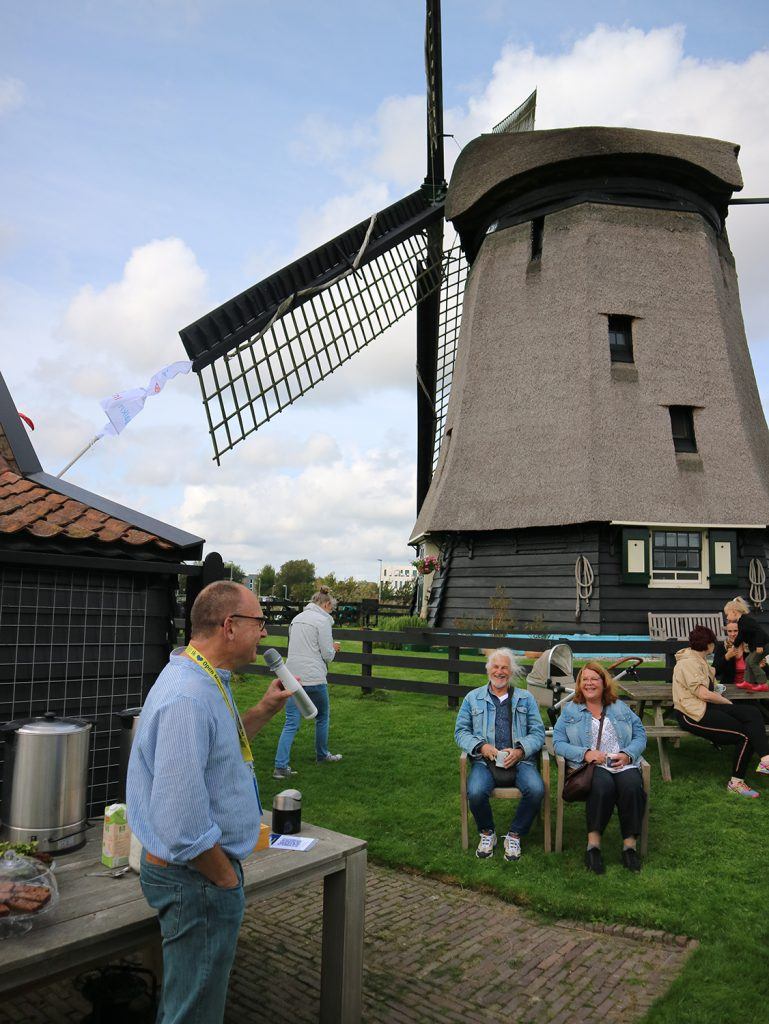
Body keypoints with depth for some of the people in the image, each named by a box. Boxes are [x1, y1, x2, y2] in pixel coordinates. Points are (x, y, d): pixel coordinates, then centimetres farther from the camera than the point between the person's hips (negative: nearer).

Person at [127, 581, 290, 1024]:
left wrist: (265, 709, 7)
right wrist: (227, 878, -16)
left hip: (204, 867, 10)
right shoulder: (188, 697, -29)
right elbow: (183, 824, -31)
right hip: (198, 877, -10)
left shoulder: (205, 681, 4)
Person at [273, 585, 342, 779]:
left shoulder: (297, 618, 14)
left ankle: (280, 766, -5)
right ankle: (322, 756, 33)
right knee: (322, 718, 17)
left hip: (292, 677, 6)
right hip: (314, 678, -6)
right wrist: (333, 648, 12)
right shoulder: (323, 620, -9)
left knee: (291, 723, 4)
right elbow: (327, 655, -11)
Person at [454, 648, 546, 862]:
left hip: (520, 760, 1)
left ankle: (514, 836, -4)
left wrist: (520, 750, -11)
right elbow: (461, 731, 10)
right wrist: (481, 746, -9)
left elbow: (538, 732, 8)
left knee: (536, 790, -29)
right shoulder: (473, 698, 14)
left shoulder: (526, 699, 16)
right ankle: (487, 834, 1)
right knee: (475, 792, -30)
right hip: (485, 761, 0)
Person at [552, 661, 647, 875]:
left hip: (623, 763, 2)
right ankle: (593, 844, -26)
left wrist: (627, 754, -7)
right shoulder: (570, 710, 15)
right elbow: (558, 742, 5)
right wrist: (585, 753, -12)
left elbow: (640, 735, 14)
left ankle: (630, 844, -21)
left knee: (632, 786, -32)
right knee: (603, 785, -35)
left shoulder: (620, 708, 22)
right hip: (590, 766, -2)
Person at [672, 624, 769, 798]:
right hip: (693, 715, -10)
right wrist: (728, 703, -6)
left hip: (705, 707, 10)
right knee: (745, 735, -14)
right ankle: (736, 781, -5)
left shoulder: (699, 660, 20)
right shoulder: (688, 662, -14)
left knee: (753, 714, -9)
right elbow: (703, 693, -18)